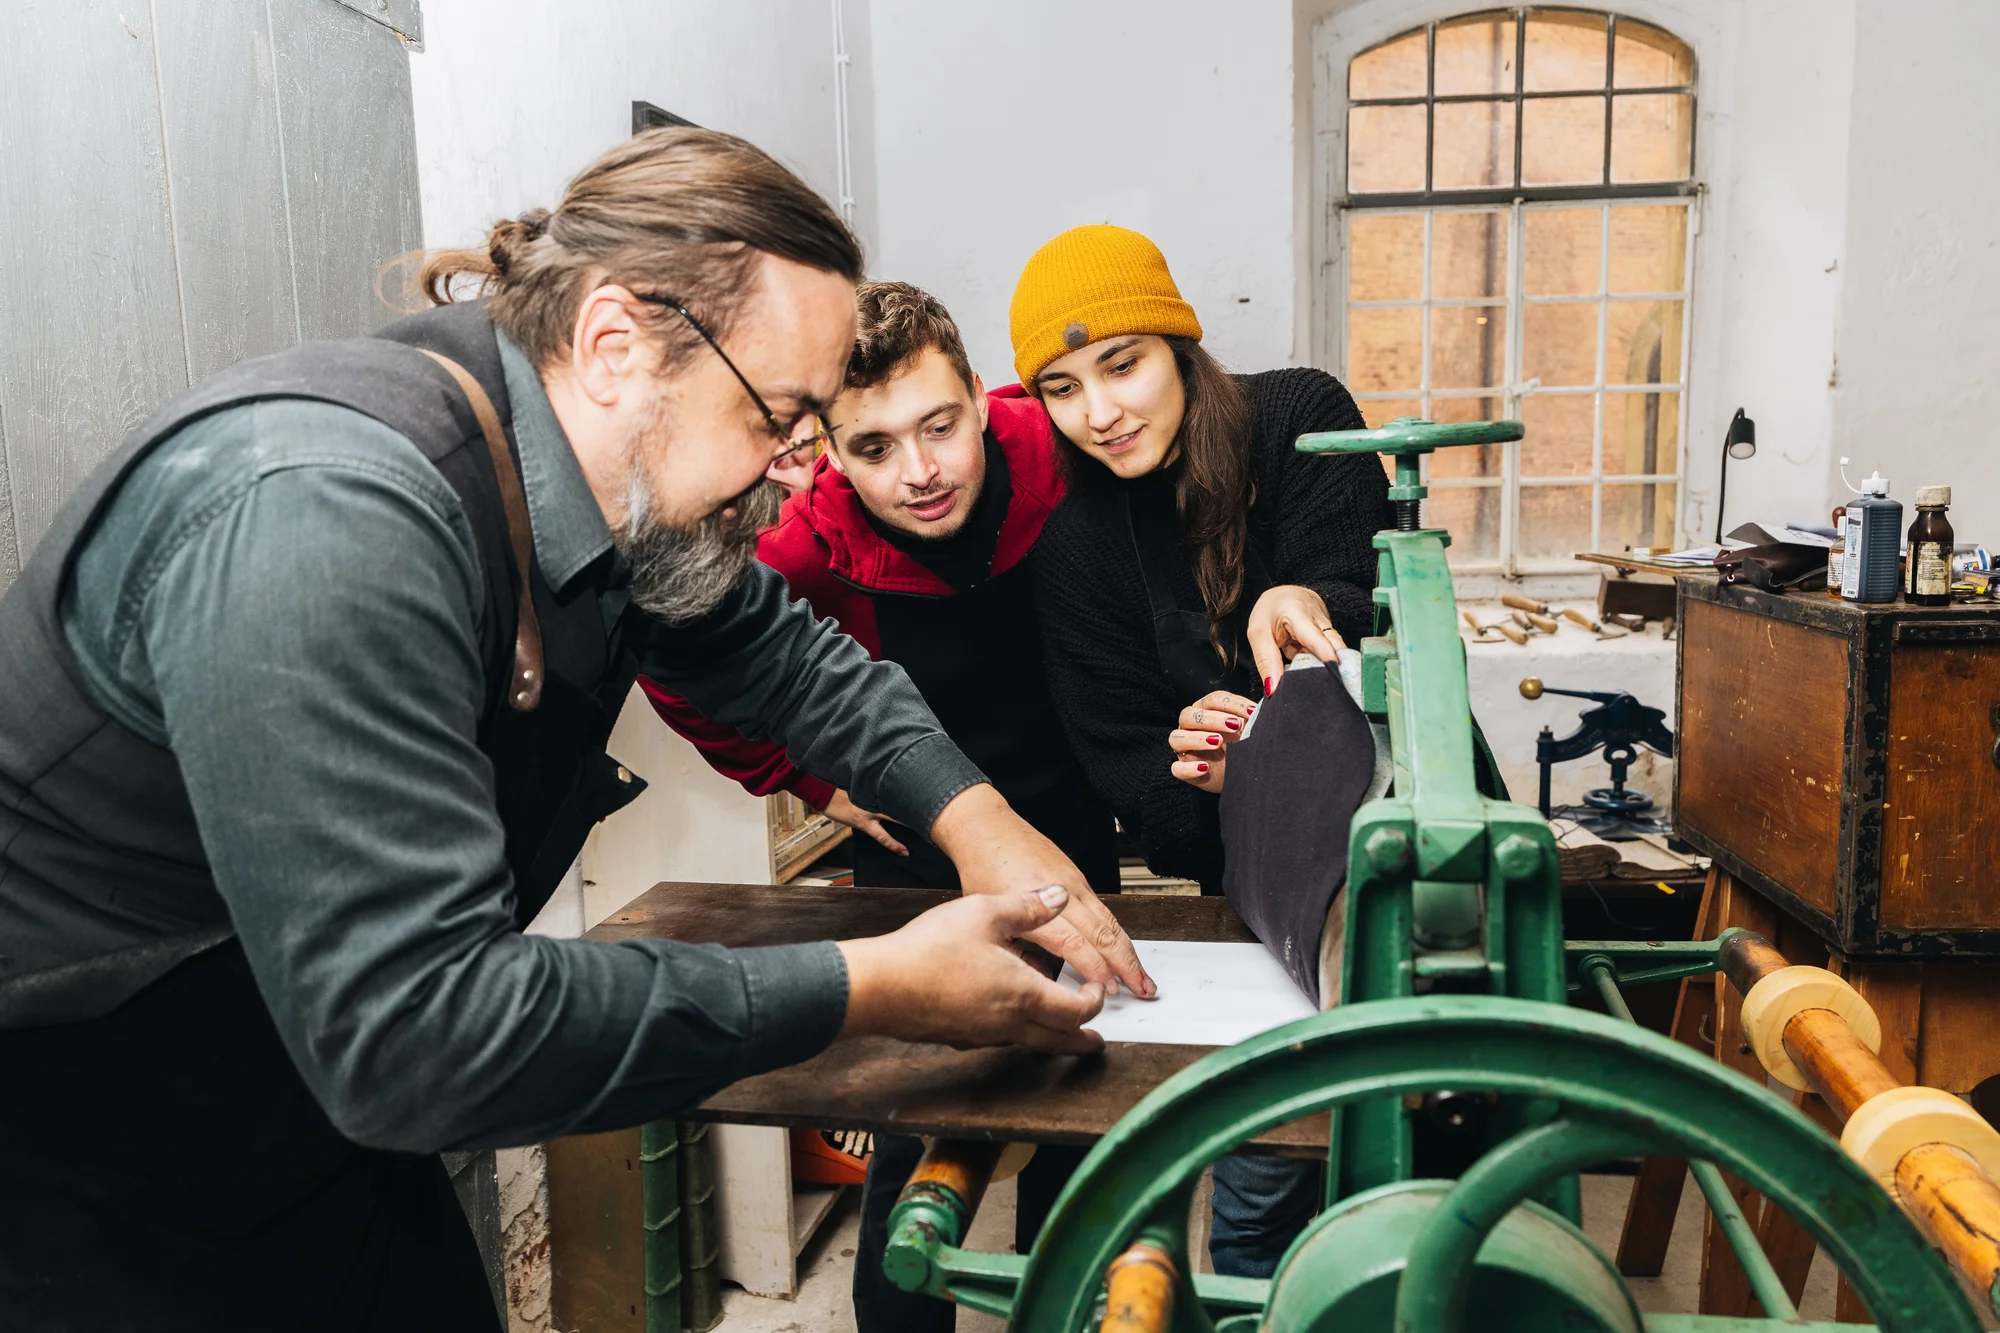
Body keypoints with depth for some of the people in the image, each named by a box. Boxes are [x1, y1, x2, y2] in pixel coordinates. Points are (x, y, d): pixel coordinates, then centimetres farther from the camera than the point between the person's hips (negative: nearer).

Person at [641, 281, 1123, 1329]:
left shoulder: (1062, 458, -20)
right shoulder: (815, 544, -24)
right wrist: (808, 779, -5)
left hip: (1073, 839, 3)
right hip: (916, 858, -2)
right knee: (916, 1135, 3)